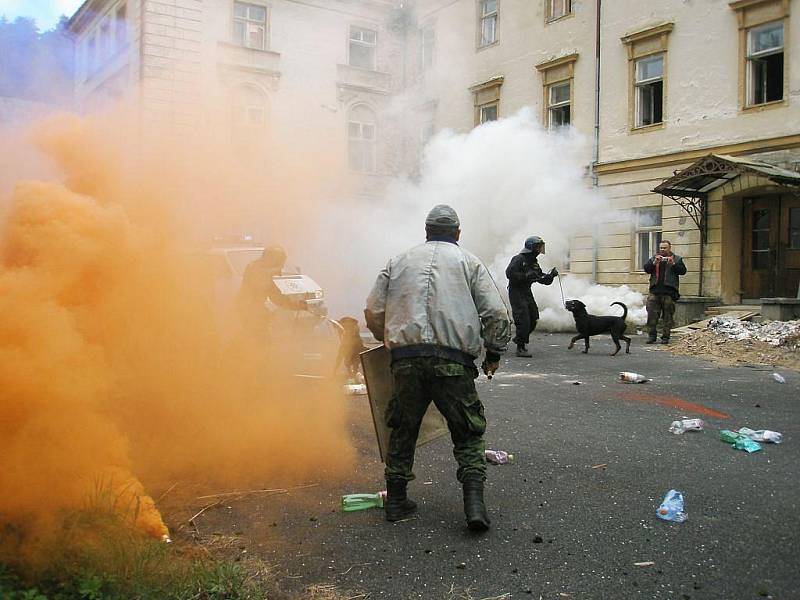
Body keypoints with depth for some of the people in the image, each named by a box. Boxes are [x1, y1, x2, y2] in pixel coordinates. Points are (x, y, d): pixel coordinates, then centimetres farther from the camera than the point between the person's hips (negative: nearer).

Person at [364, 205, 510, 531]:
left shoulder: (400, 260, 17)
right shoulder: (469, 262, 11)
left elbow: (373, 311, 13)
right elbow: (497, 314, 3)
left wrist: (390, 341, 30)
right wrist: (494, 352, 16)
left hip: (405, 360, 2)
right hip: (453, 362, -2)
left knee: (403, 430, 17)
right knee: (467, 434, 10)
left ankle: (396, 500, 24)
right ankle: (474, 503, -1)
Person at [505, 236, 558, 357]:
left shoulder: (534, 262, 14)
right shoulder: (519, 259, -13)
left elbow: (542, 279, 17)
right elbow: (509, 273, -25)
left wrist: (551, 275, -2)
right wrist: (526, 276, -27)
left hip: (527, 293, 9)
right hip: (516, 292, -9)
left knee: (533, 319, 9)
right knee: (523, 320, -13)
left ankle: (519, 338, 30)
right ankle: (521, 348, -6)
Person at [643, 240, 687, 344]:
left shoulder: (677, 259, 10)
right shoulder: (654, 258, 16)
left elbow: (683, 271, -1)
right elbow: (646, 269, 5)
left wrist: (673, 264, -14)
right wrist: (654, 263, -11)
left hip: (669, 292, -2)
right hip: (655, 291, 2)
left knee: (667, 316, 0)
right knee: (652, 314, -2)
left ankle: (665, 337, 6)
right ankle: (652, 336, 3)